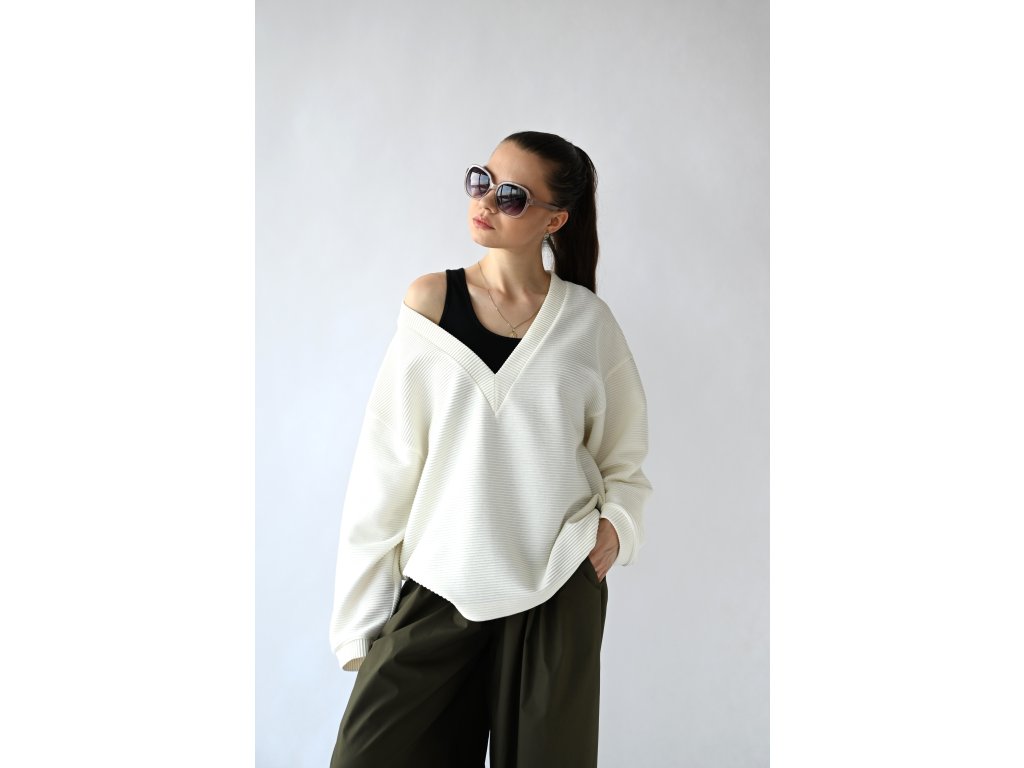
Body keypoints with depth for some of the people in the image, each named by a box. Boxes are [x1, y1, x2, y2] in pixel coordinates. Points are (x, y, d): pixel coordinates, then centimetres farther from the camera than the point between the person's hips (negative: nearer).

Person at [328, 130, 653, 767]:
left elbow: (624, 454, 13)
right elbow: (386, 466, -2)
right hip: (439, 585, 0)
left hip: (560, 589, 1)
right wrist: (360, 621, -2)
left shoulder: (587, 319, 0)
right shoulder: (431, 300, -1)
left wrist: (617, 522, -7)